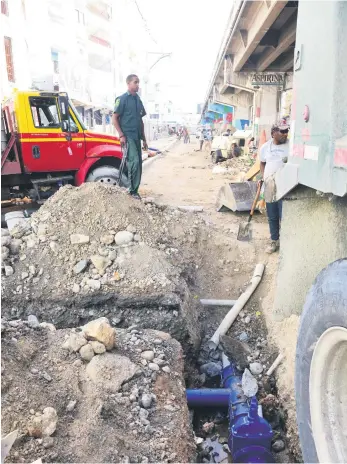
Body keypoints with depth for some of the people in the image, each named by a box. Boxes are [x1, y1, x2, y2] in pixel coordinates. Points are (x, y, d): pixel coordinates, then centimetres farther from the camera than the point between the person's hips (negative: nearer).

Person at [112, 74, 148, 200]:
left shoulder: (138, 100, 17)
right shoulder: (122, 99, -4)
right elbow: (114, 118, -7)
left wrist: (144, 138, 19)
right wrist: (121, 135, -15)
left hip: (137, 137, 7)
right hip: (127, 136, -7)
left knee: (138, 163, 7)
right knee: (134, 161, -19)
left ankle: (134, 190, 15)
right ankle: (133, 190, -11)